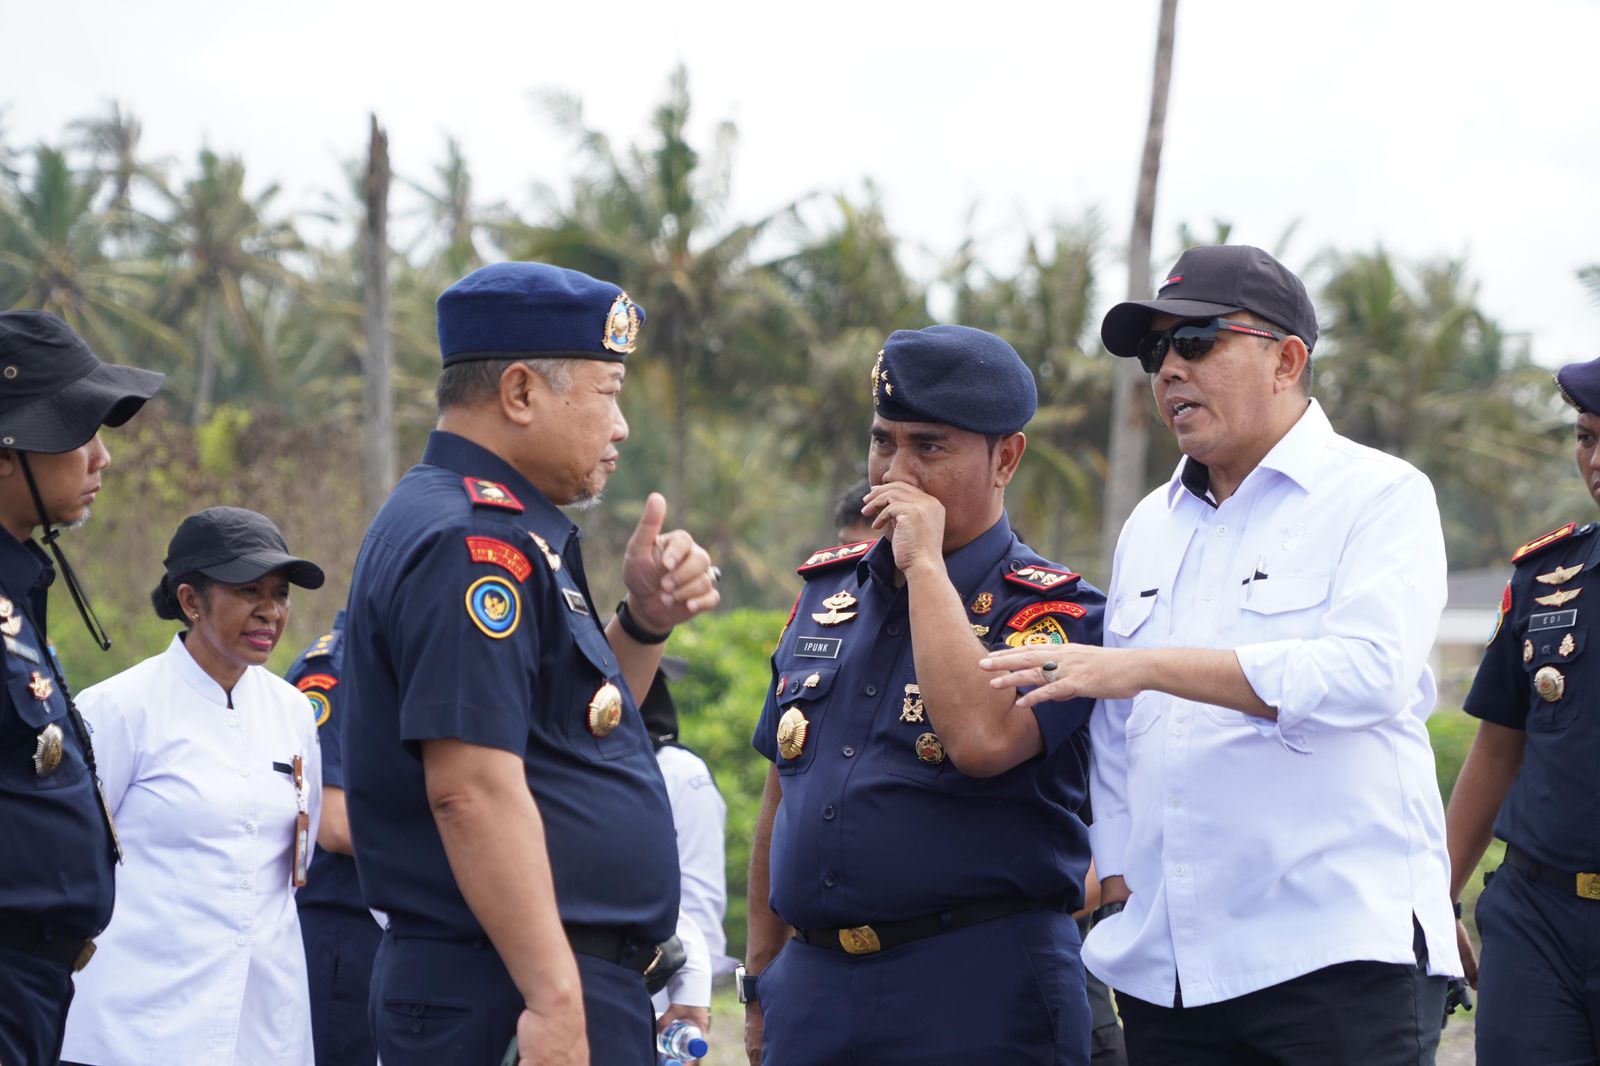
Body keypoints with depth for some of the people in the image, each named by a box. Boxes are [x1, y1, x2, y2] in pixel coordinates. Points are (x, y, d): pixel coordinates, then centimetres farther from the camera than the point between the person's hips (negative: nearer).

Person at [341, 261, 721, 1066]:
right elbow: (473, 786, -25)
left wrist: (644, 623, 9)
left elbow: (576, 725, 27)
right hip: (519, 1000, -10)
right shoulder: (473, 541, -16)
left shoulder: (501, 530, 17)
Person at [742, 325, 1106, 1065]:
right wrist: (761, 977, 18)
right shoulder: (827, 590, 14)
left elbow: (982, 740, -25)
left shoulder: (1050, 609, -4)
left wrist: (925, 564, -15)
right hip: (813, 980, 5)